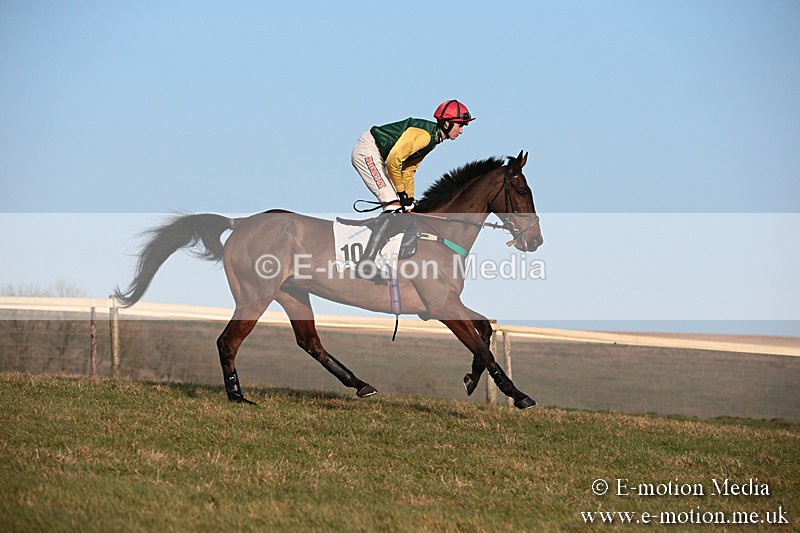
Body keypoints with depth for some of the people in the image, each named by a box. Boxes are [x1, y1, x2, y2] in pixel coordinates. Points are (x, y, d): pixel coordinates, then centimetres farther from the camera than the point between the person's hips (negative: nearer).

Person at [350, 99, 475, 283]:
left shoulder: (433, 138, 10)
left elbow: (408, 170, 16)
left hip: (375, 156, 10)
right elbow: (393, 161, -27)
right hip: (366, 152, -10)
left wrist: (410, 199, 9)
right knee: (394, 206, -16)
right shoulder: (424, 134, -22)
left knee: (401, 206, 11)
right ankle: (366, 264, -20)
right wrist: (402, 193, -16)